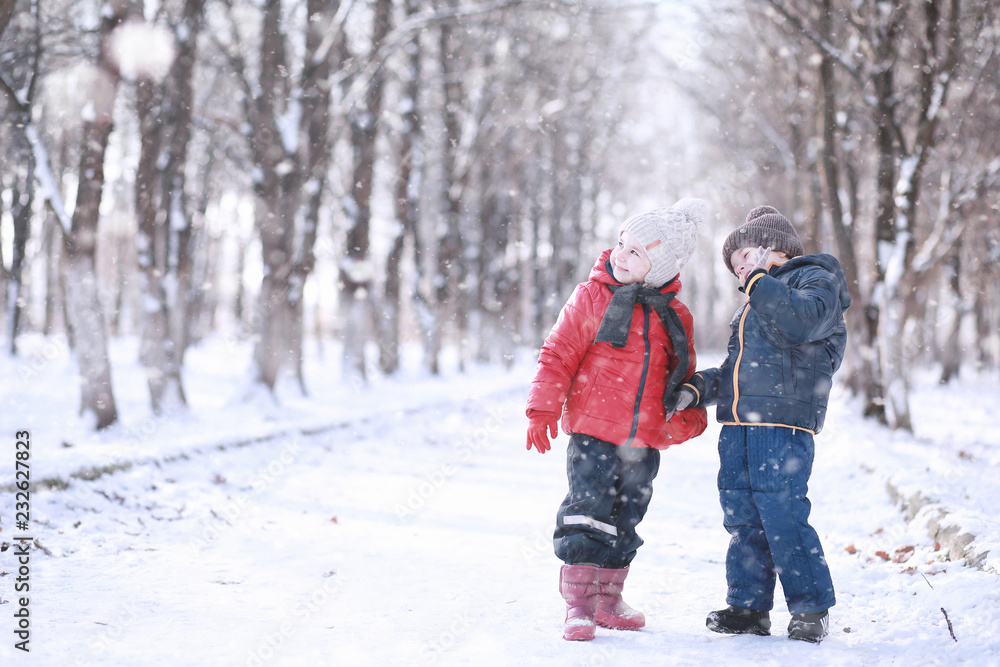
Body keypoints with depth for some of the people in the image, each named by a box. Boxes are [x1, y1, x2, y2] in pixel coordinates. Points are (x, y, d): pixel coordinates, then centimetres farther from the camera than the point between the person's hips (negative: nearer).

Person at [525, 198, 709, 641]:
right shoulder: (593, 297, -2)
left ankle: (608, 600, 25)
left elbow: (684, 375, 18)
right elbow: (559, 353, -2)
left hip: (645, 441, 4)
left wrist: (690, 417, 4)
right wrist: (544, 407, -9)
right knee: (587, 516, -10)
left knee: (624, 522, 13)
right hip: (593, 432, -4)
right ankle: (579, 604, -4)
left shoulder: (676, 317, 9)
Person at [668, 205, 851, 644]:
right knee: (742, 519, 8)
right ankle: (748, 605, 17)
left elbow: (802, 322, -21)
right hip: (737, 426, 8)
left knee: (783, 516, -10)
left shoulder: (816, 279, 2)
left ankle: (811, 608, 0)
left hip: (783, 425, -8)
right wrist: (697, 388, 16)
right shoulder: (752, 303, 28)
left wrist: (758, 279, -13)